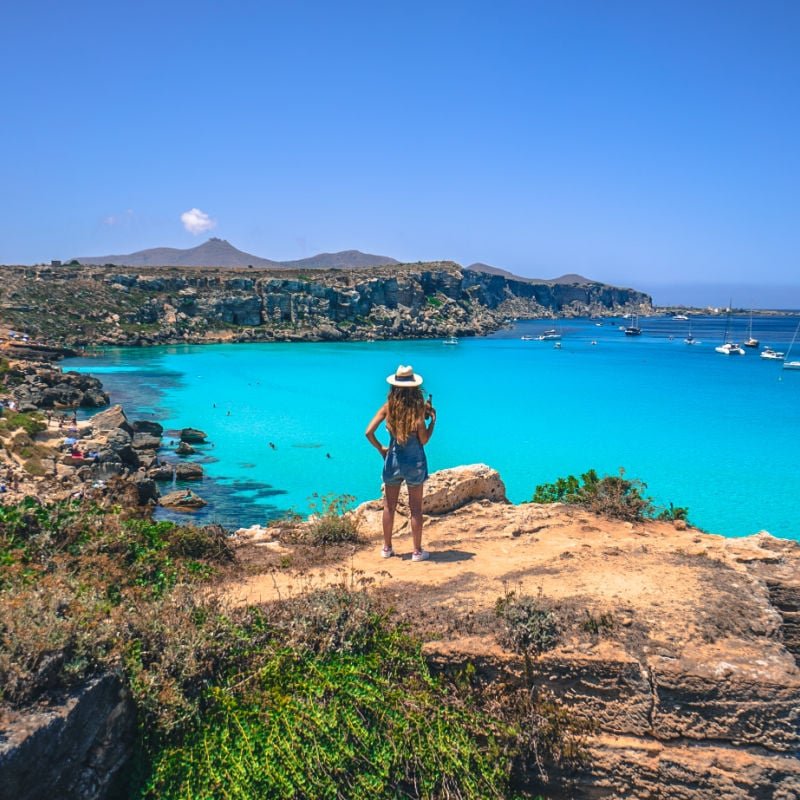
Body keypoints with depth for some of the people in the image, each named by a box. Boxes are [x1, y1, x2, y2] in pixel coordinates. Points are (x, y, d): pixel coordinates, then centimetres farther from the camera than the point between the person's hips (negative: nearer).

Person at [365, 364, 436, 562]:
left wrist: (380, 448, 6)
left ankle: (387, 548, 26)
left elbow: (369, 432, -10)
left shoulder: (388, 407, -6)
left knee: (389, 506, 16)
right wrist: (433, 419, 1)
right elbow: (424, 440, -11)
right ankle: (417, 551, 16)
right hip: (415, 461, -2)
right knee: (415, 508, 9)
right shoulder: (418, 408, -14)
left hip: (393, 460, 2)